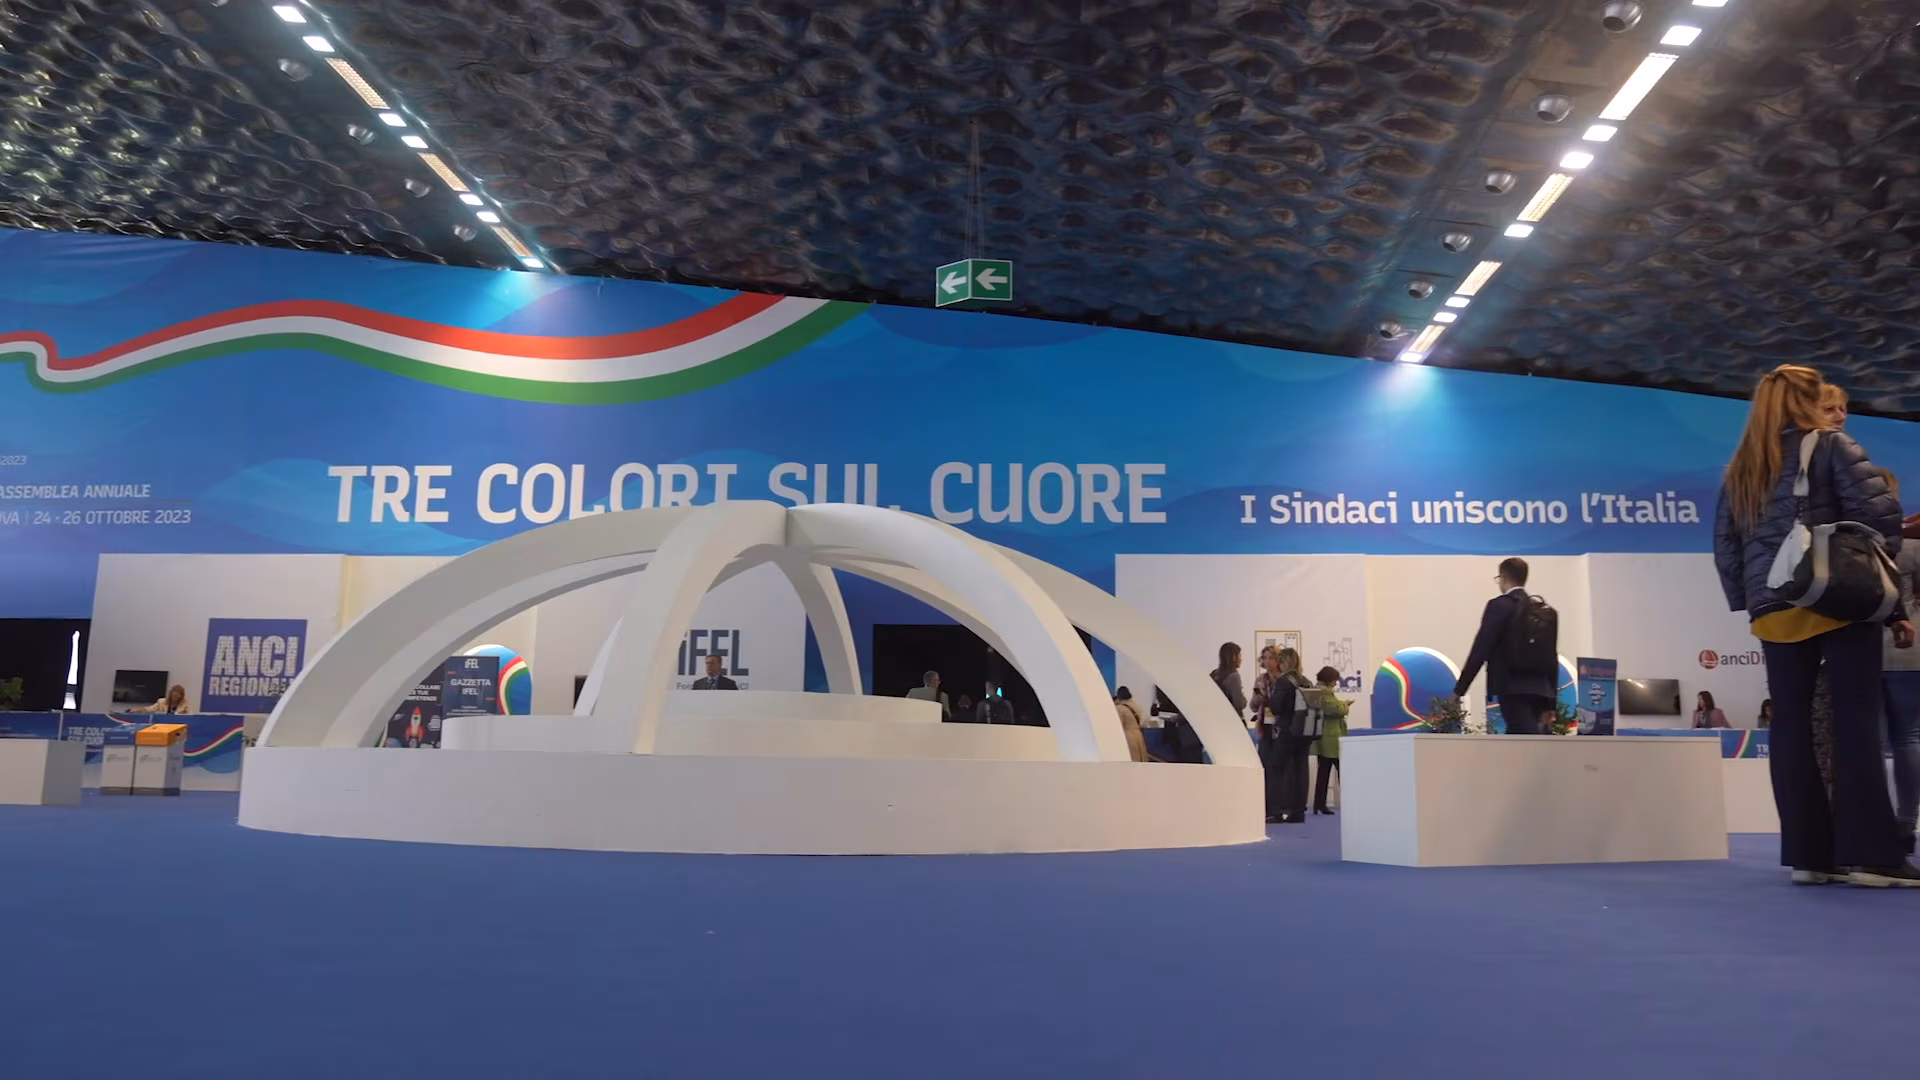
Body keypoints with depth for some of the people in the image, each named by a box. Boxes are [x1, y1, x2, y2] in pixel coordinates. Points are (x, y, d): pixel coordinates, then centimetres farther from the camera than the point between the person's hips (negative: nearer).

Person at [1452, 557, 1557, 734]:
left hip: (1512, 688, -7)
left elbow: (1481, 649, -11)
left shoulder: (1499, 606, -6)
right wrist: (1550, 702, 19)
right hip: (1538, 690, 7)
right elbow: (1552, 657, 14)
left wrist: (1459, 689, -6)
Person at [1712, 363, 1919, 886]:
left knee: (1790, 725, 3)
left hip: (1774, 611, 4)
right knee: (1856, 721, -5)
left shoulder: (1740, 470, 16)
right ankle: (1870, 855, -8)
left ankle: (1807, 853, 4)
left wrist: (1748, 603, 13)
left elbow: (1725, 548, 13)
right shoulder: (1831, 445, 2)